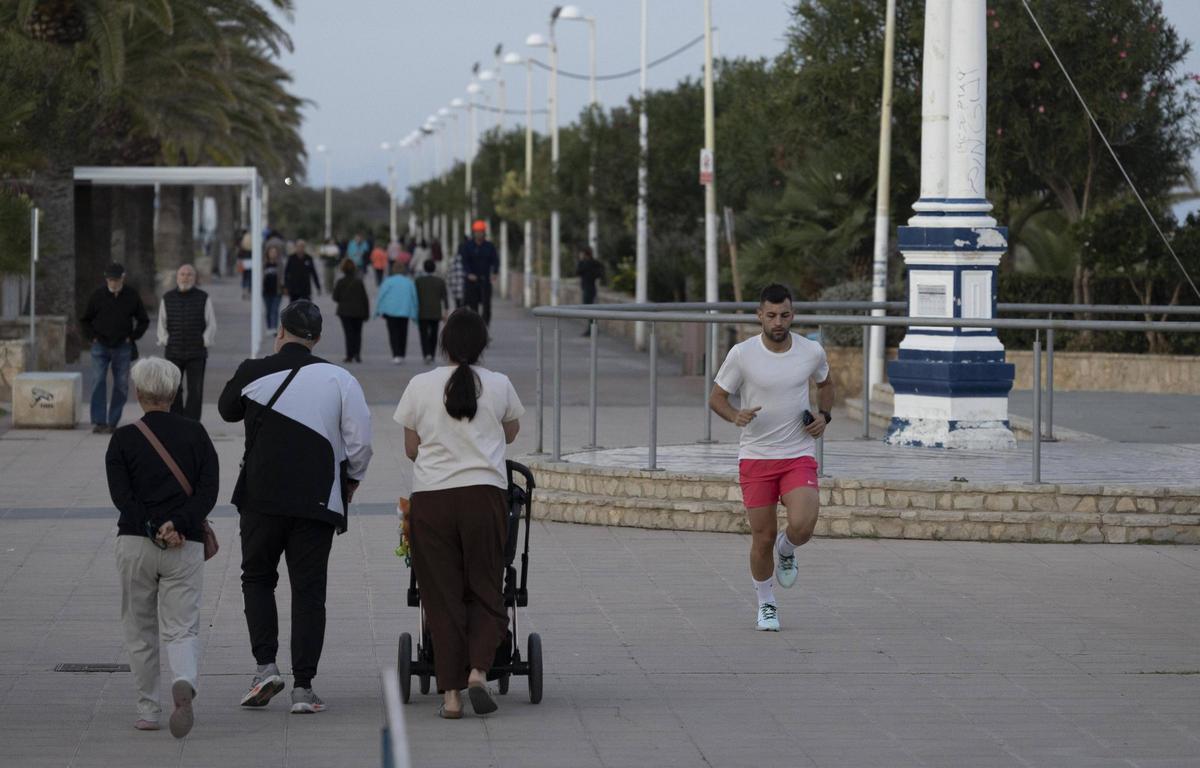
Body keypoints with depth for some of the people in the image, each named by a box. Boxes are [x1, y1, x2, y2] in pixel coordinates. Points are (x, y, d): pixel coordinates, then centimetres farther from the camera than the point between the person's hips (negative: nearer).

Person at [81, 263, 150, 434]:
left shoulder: (132, 296, 1)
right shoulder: (97, 296, 0)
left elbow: (144, 321, 12)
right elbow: (84, 320, 11)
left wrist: (132, 337, 2)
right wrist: (92, 337, -1)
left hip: (122, 348, 1)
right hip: (100, 347, -1)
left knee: (121, 386, 1)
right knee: (98, 382, -13)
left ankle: (112, 422, 9)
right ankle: (98, 421, -12)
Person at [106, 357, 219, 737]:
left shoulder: (123, 439, 1)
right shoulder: (195, 433, 5)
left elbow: (122, 496, -9)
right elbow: (208, 491, -5)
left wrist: (152, 530, -12)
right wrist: (178, 524, -12)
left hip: (135, 543, 0)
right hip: (186, 546, 0)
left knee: (140, 631, 13)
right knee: (182, 629, 1)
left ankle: (147, 711, 15)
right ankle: (185, 683, -29)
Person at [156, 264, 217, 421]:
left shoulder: (203, 298, 5)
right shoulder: (167, 298, 10)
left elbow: (211, 324, 6)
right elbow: (162, 324, 14)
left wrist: (204, 342, -3)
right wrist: (165, 341, 3)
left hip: (196, 354, -1)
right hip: (173, 352, 1)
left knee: (195, 391, -3)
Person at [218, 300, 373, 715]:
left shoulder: (253, 373, -1)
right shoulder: (339, 379, -1)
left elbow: (227, 409, 20)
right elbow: (361, 441, -4)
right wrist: (351, 479, 15)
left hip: (261, 497, 0)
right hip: (318, 501, 0)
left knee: (257, 578, 16)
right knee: (308, 590, 5)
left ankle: (266, 666, 0)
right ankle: (303, 687, 2)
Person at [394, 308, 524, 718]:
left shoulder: (420, 385, 2)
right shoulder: (499, 385, 4)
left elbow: (411, 449, 10)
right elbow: (511, 433, 23)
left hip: (430, 498, 0)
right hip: (484, 493, 0)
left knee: (442, 596, 5)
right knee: (485, 591, 10)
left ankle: (450, 692, 2)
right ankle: (478, 671, -11)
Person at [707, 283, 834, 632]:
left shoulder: (812, 351, -2)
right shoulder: (742, 354, -8)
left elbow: (826, 383, 20)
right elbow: (716, 397, 1)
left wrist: (824, 415, 2)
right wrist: (736, 416, -20)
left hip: (799, 456, 1)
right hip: (755, 458, -1)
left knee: (802, 525, -21)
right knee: (762, 538, 2)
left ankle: (786, 550, 16)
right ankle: (766, 605, 26)